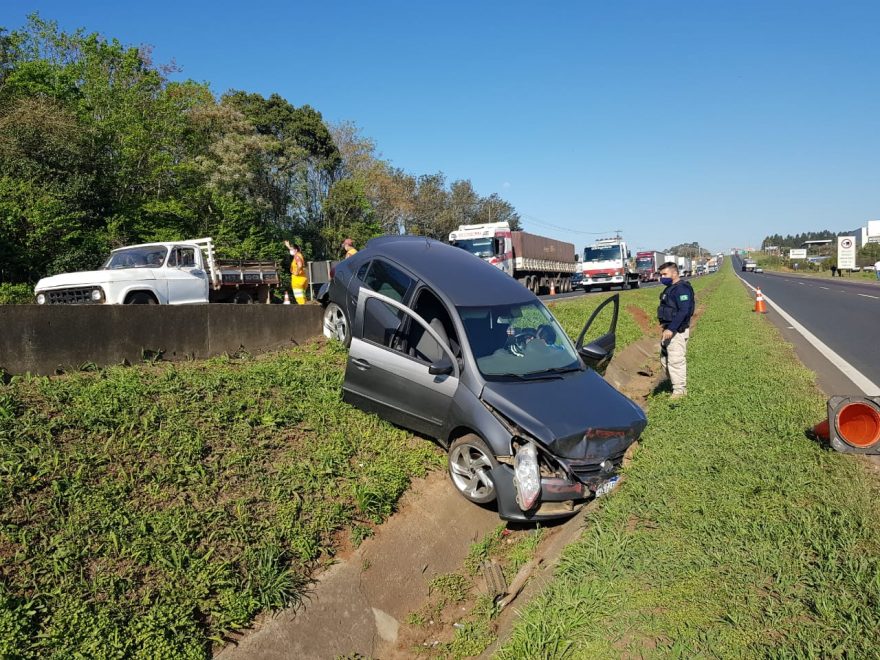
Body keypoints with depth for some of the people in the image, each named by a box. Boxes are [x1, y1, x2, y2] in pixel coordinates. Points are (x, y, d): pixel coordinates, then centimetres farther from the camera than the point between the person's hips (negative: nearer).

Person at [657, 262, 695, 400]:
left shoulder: (681, 288, -16)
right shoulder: (670, 288, 15)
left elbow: (684, 311, -24)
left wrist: (671, 329, -27)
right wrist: (665, 326, 16)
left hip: (677, 331, -10)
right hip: (668, 329, 10)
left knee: (676, 360, -5)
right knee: (665, 358, 16)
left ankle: (680, 390, 5)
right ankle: (675, 383, 28)